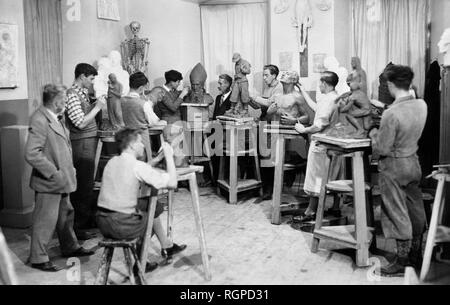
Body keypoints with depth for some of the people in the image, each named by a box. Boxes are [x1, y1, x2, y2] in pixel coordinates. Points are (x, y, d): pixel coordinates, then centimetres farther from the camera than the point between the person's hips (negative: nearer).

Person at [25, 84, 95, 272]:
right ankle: (38, 258, 14)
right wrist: (54, 173, -22)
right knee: (45, 220, 1)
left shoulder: (58, 118, 9)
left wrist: (69, 169, 14)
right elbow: (31, 154, -26)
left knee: (66, 214, 21)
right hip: (49, 182, -9)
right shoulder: (39, 121, -21)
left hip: (62, 179, 9)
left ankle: (70, 248, 37)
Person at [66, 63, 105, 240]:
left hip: (90, 142, 9)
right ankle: (79, 228, 6)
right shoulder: (72, 95, -15)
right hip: (82, 144, -9)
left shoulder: (82, 93, 13)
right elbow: (81, 123, -21)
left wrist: (96, 105, 6)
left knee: (87, 184, 18)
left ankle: (89, 219, 31)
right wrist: (97, 107, -14)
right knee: (84, 187, -3)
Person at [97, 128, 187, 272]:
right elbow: (172, 183, -16)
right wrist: (169, 156, -5)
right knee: (153, 210, 21)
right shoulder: (137, 166, -14)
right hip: (122, 226, -7)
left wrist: (157, 159, 16)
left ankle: (167, 247, 37)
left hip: (102, 223, 7)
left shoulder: (112, 162, 9)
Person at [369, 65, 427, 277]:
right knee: (416, 211, 18)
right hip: (414, 162, 7)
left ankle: (402, 262, 16)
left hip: (394, 167, -7)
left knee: (398, 215, 5)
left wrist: (374, 134, -4)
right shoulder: (422, 105, -5)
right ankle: (416, 256, 32)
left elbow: (382, 149, -22)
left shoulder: (391, 114, -27)